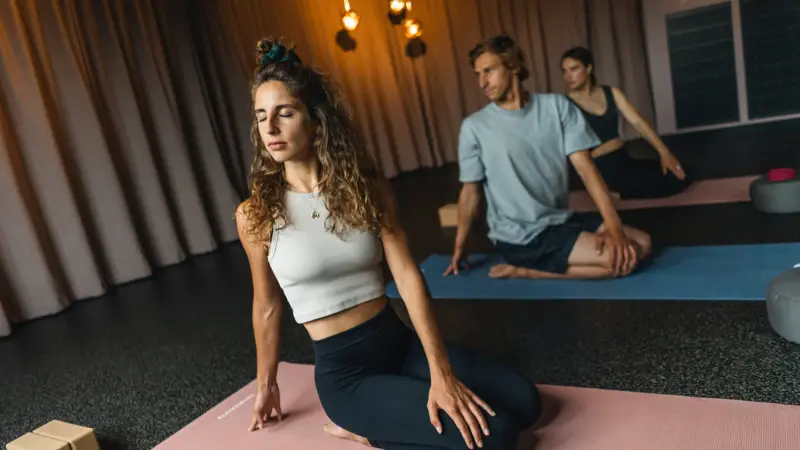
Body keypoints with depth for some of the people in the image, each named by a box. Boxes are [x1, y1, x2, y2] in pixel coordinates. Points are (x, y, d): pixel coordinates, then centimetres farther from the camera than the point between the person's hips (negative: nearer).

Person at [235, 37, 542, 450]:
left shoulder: (366, 187, -2)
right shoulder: (255, 214, -8)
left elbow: (407, 275, -10)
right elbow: (267, 305, 4)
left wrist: (440, 372, -17)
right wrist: (266, 384, 15)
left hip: (400, 343, 4)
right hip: (342, 370, -4)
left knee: (524, 401, -4)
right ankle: (357, 416, 4)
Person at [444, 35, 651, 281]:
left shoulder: (556, 106, -1)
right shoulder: (474, 126, -9)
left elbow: (584, 165, -6)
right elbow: (470, 190, -1)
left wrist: (613, 224, -16)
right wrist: (459, 247, 4)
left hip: (560, 220, 6)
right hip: (520, 235, -6)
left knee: (641, 243, -1)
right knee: (624, 258, -17)